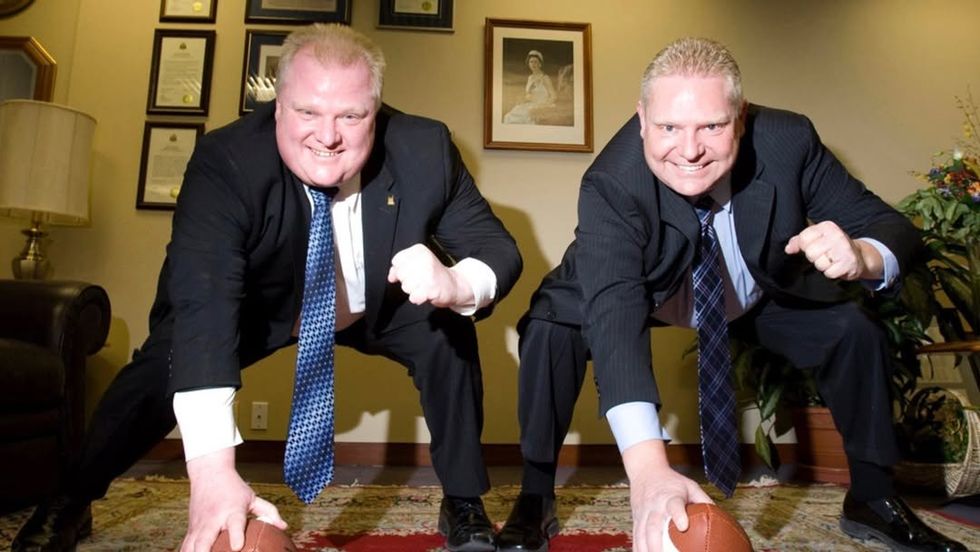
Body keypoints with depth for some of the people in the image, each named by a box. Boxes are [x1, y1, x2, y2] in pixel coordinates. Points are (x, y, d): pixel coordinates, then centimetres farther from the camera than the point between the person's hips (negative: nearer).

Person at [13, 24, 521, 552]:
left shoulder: (425, 151, -27)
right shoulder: (226, 158, -32)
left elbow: (500, 248, -22)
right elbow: (203, 296, -42)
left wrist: (457, 286, -48)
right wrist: (213, 469, -52)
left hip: (381, 305, 1)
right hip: (258, 306, 0)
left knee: (448, 332, -22)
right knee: (165, 360, -18)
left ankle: (463, 503, -1)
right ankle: (68, 503, 12)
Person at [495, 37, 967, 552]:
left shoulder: (788, 142, -27)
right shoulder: (611, 184, -36)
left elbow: (891, 227, -19)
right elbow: (613, 314, -48)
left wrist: (860, 257, -46)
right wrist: (648, 467, -60)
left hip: (759, 295, 3)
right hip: (644, 293, -2)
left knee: (854, 329, -14)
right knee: (550, 330, -27)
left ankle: (872, 498, 13)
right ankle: (535, 499, -4)